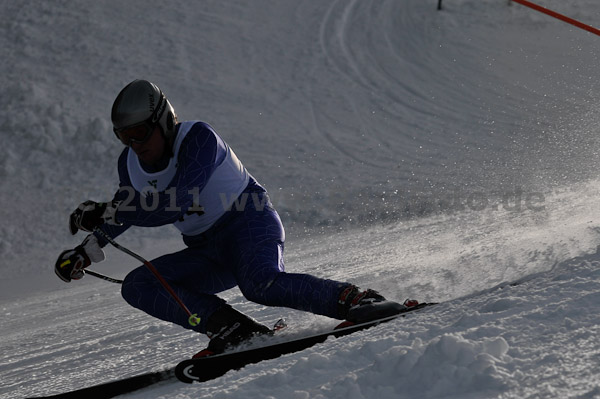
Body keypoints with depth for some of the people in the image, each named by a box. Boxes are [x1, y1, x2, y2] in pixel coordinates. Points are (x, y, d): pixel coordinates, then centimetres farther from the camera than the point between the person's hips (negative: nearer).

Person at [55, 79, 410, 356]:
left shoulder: (199, 138, -19)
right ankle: (234, 329, -23)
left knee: (261, 284, -39)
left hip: (250, 223, -8)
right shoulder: (131, 164, 3)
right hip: (207, 253, 8)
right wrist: (86, 252, 8)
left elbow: (177, 204, -30)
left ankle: (354, 300, -26)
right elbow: (125, 210, 22)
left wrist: (106, 212, -33)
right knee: (137, 287, -13)